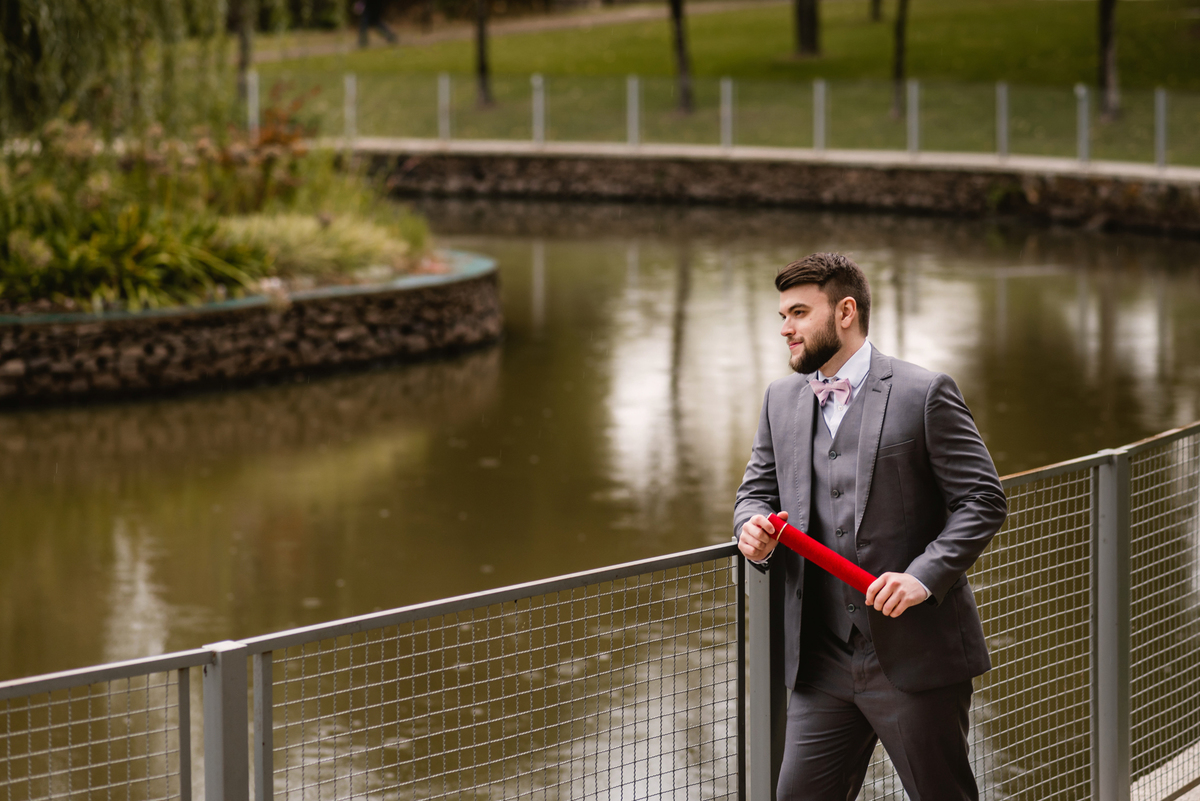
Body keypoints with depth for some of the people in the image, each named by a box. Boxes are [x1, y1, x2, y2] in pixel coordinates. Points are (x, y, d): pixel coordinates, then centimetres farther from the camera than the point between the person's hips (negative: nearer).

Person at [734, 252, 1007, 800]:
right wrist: (752, 530, -5)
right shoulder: (782, 400, 13)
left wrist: (925, 575, -19)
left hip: (915, 657, -5)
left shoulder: (924, 394, -5)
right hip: (823, 663, 5)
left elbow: (983, 500, -6)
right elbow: (758, 489, 20)